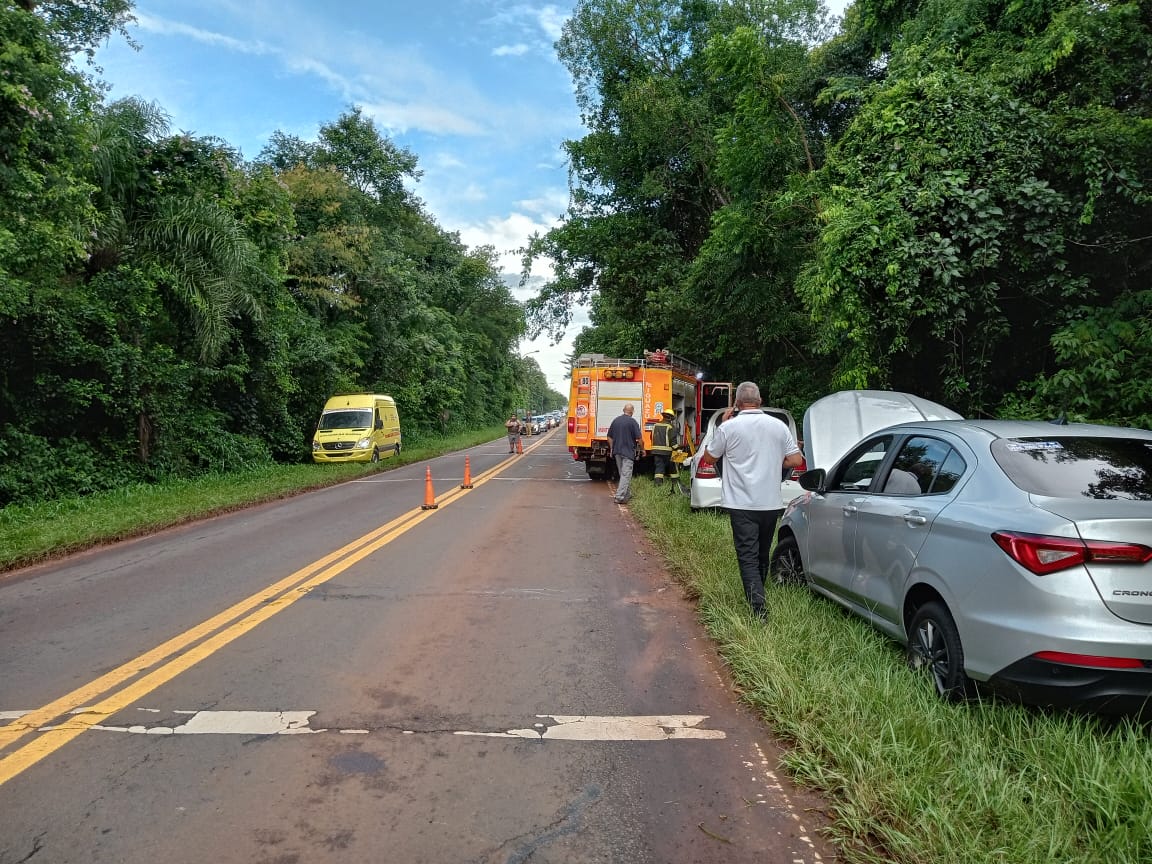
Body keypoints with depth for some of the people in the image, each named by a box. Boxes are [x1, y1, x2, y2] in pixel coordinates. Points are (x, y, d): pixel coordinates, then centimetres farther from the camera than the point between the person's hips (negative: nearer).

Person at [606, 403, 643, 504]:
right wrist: (642, 449, 5)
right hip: (628, 452, -6)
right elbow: (639, 439, -11)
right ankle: (620, 496, -11)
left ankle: (627, 495, 26)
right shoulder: (632, 422, -11)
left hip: (617, 452, 6)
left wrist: (611, 449, 20)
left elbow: (609, 437, 11)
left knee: (623, 474, 17)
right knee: (626, 474, -4)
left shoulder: (615, 421, 6)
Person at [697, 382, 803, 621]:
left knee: (748, 557, -2)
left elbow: (709, 458, 5)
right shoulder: (778, 426, 1)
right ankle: (757, 598, 36)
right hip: (771, 502, 4)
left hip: (742, 504, -4)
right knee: (762, 556, 20)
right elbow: (796, 460, 2)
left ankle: (759, 610, -13)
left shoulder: (729, 427, -8)